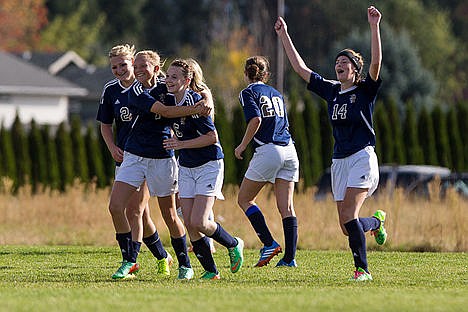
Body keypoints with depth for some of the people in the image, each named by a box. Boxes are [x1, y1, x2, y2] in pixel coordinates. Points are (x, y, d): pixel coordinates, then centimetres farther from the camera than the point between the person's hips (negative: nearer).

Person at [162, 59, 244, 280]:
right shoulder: (171, 100, 3)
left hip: (208, 166, -8)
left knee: (199, 223, -14)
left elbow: (212, 137, -21)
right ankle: (211, 271, 9)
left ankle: (234, 245, 13)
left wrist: (182, 144, -22)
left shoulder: (194, 102, -20)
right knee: (189, 224, -1)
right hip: (186, 168, 8)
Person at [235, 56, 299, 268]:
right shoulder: (276, 94, 20)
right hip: (289, 150, 6)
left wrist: (242, 145, -6)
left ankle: (269, 244, -4)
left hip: (268, 151, -6)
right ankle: (289, 257, -1)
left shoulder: (248, 93, 0)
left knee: (244, 199, 8)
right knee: (286, 206, 4)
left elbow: (255, 119, -16)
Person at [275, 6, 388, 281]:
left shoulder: (365, 91, -2)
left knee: (349, 216, -19)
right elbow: (300, 68, 18)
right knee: (347, 226, 3)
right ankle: (376, 221, 36)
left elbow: (376, 63, -19)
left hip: (362, 157, -6)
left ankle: (363, 269, -13)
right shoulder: (331, 90, 13)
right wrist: (284, 36, 17)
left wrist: (375, 27, -28)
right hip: (339, 161, 6)